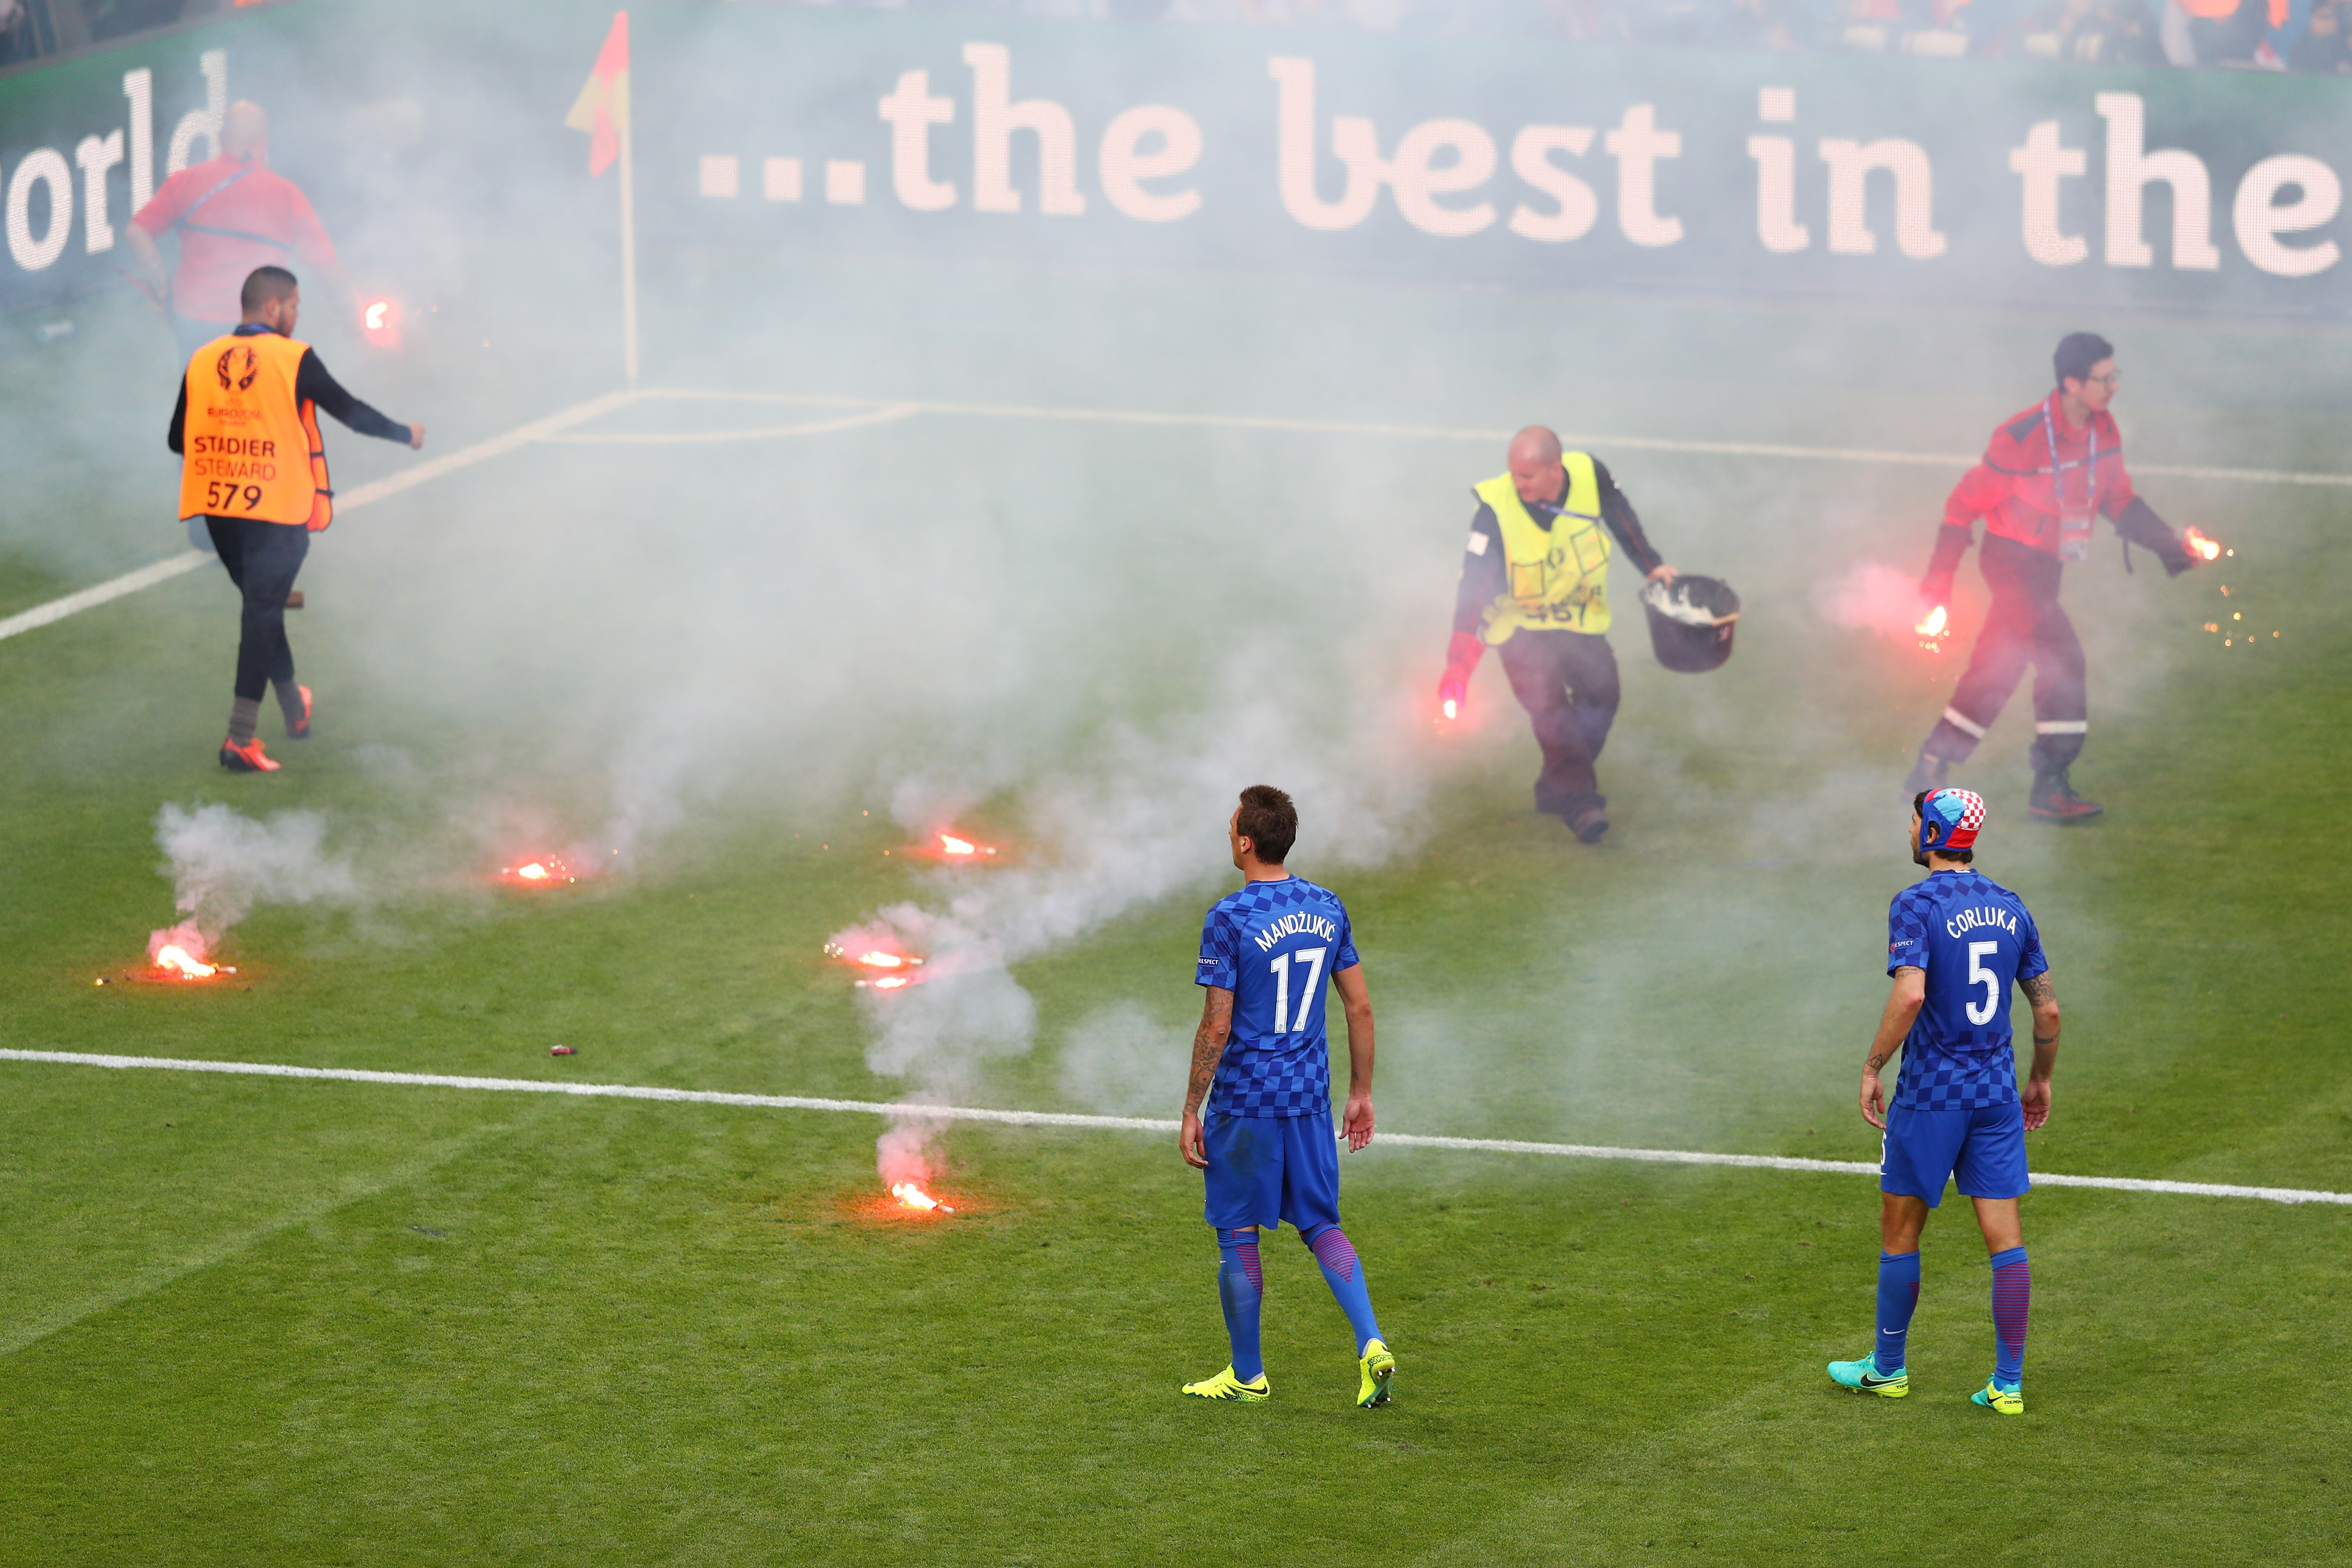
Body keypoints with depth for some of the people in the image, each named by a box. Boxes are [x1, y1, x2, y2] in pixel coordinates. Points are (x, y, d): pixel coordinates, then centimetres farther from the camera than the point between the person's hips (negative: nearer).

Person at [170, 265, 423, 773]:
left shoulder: (202, 361, 5)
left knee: (262, 607, 21)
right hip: (277, 510, -5)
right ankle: (241, 739, -10)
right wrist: (405, 434, 17)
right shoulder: (294, 359, -7)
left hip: (217, 510, 5)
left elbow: (178, 439, 10)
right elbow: (350, 411, 0)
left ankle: (295, 711, 37)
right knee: (263, 612, -3)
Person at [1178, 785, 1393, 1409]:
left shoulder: (1230, 919, -14)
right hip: (1310, 1099, 6)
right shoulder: (1326, 909, 4)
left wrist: (1192, 1112, -7)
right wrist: (1361, 1093, 17)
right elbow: (1360, 1009, 7)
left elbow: (1217, 1026, -15)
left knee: (1238, 1237, 7)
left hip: (1245, 1101, -6)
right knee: (1320, 1223, 14)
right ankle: (1371, 1345, -4)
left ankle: (1247, 1375, 16)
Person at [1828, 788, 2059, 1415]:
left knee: (1900, 1228, 11)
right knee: (2005, 1237, 3)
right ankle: (2008, 1382, 2)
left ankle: (1888, 1367, 22)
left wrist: (1872, 1067, -16)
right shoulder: (2009, 906, 7)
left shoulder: (1917, 905, -12)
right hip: (1998, 1093, 5)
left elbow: (1910, 993, -26)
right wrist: (2040, 1081, 22)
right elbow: (2048, 1007, 9)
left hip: (1930, 1096, -5)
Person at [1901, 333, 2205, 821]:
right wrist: (1941, 575, -11)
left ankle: (1928, 774, 24)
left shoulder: (2103, 430, -1)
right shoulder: (2023, 438, -23)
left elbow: (2119, 500, 12)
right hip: (2011, 560, -8)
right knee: (2062, 657, -16)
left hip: (2046, 564, 8)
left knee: (1996, 671, 14)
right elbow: (1967, 501, -14)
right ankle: (2050, 789, -10)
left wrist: (2167, 544, 1)